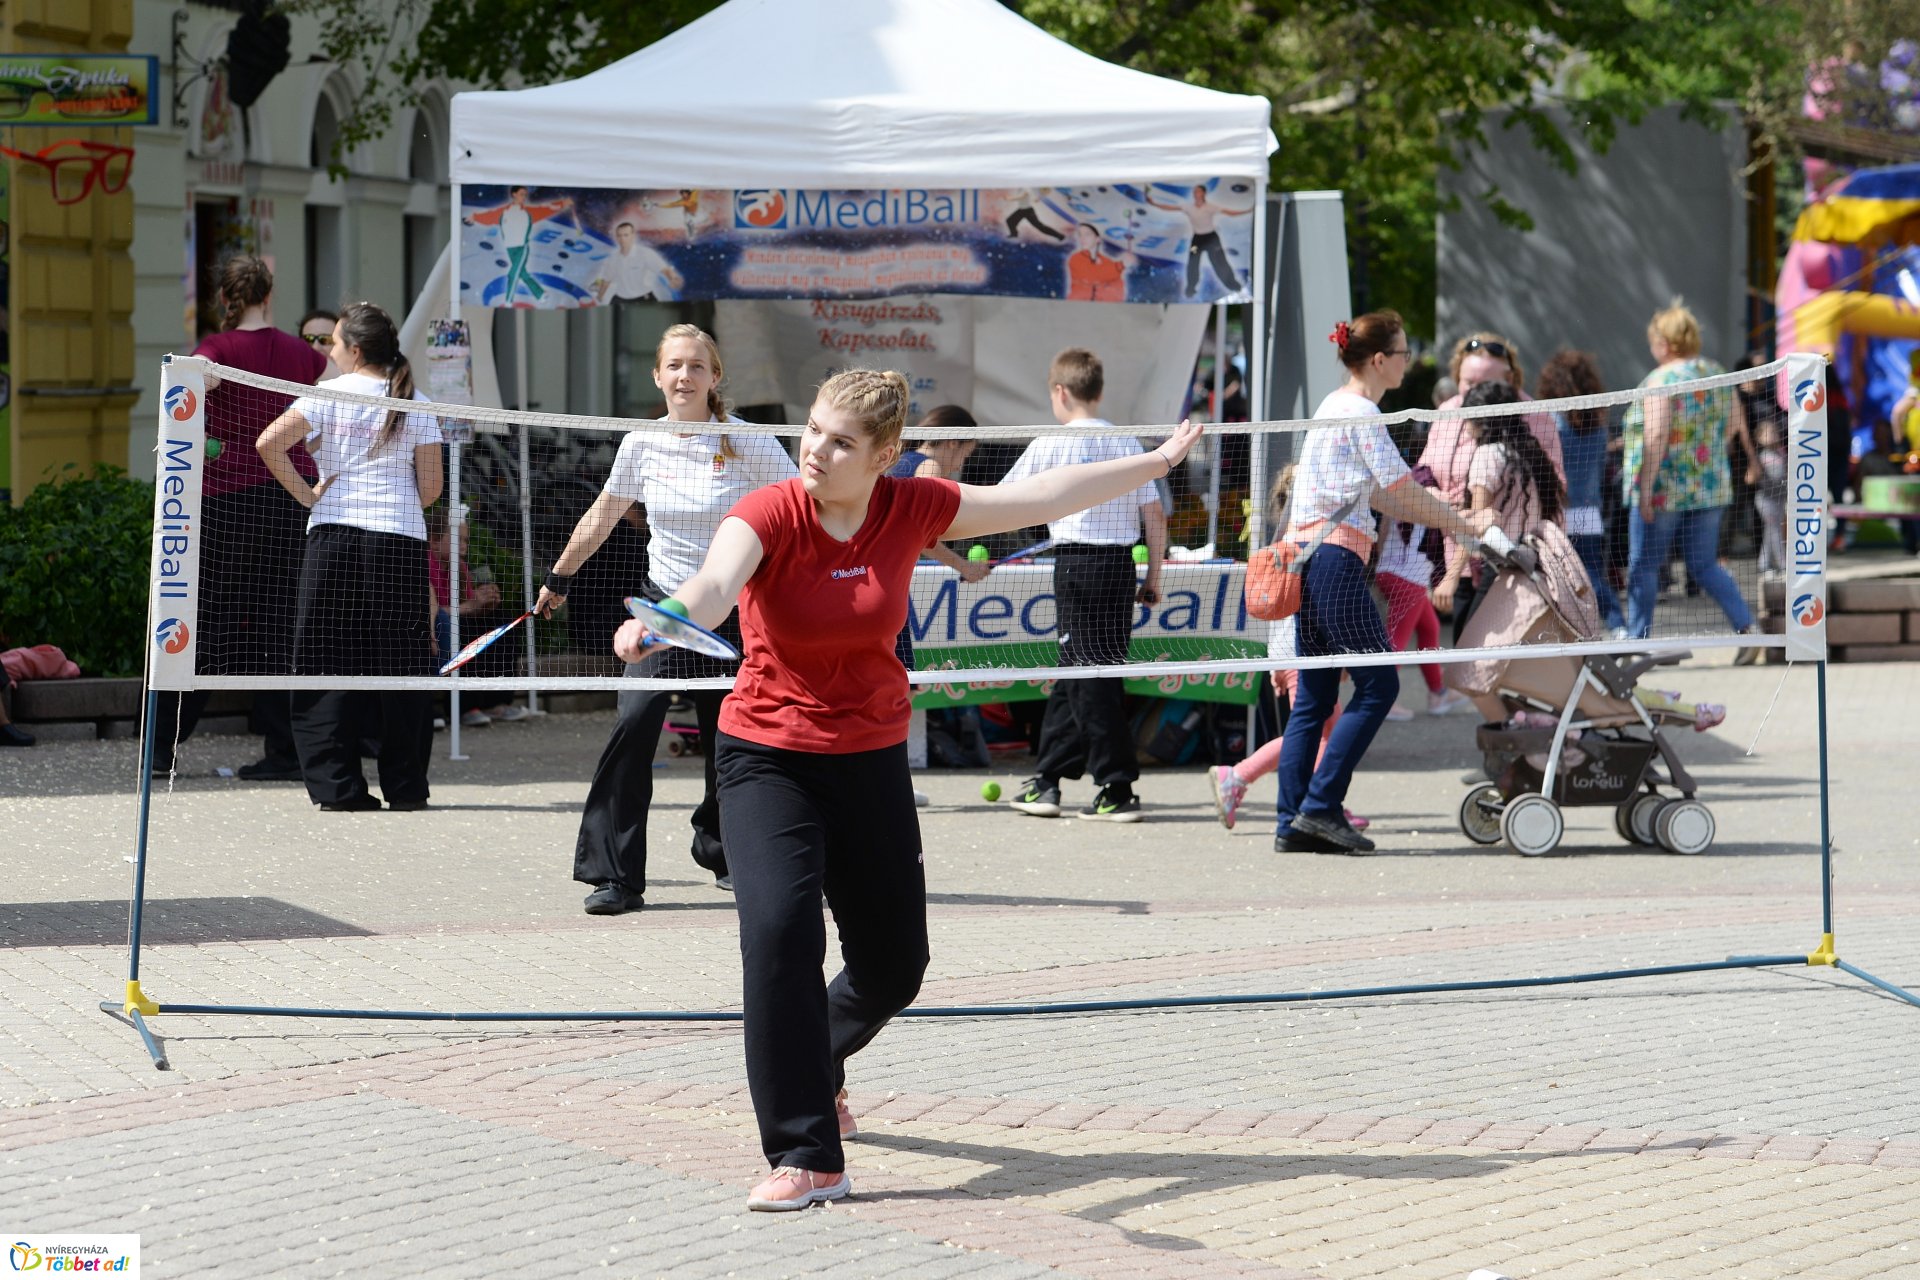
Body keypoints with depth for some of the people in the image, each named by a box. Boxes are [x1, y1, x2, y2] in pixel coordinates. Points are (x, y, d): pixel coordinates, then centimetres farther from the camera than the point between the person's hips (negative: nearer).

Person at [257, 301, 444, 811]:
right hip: (402, 540, 1)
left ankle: (337, 786, 0)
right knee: (401, 666, 6)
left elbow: (269, 442, -12)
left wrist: (306, 495, -2)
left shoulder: (330, 394, 1)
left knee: (329, 658, 4)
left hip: (335, 538, -1)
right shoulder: (415, 405, 5)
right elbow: (431, 489, 3)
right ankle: (405, 786, 8)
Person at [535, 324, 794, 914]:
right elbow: (602, 515, 16)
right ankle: (615, 876, -14)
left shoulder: (749, 444, -8)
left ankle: (720, 850, 36)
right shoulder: (641, 445, 0)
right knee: (634, 723, -18)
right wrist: (559, 578, 23)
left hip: (732, 611, -1)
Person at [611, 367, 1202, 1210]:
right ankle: (807, 1157, -19)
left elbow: (1039, 498, 3)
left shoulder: (910, 510, -8)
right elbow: (713, 587, -39)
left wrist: (1157, 462, 12)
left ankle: (815, 1071, 45)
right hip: (768, 758, -4)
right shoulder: (767, 516, -19)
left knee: (894, 963, 11)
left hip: (872, 760, 4)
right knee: (779, 929, -25)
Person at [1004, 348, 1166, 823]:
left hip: (1077, 564, -5)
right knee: (1075, 673, 13)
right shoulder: (1127, 444, 7)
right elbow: (1155, 515, 5)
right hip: (1121, 564, 5)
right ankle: (1045, 782, 19)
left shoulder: (1050, 446, -5)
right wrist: (1153, 576, 13)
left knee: (1093, 679, -4)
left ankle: (1118, 791, -7)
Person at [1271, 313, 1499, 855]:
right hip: (1335, 560, -10)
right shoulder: (1361, 413, -10)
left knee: (1313, 694, 8)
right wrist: (1463, 524, 0)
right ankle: (1320, 805, -10)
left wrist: (1446, 520, 16)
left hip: (1305, 559, 10)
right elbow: (1403, 493, -10)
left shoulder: (1334, 406, 20)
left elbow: (1380, 495, 21)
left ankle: (1293, 824, 4)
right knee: (1378, 684, -5)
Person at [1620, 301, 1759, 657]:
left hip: (1665, 491, -7)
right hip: (1711, 489, 7)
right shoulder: (1715, 373, 7)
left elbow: (1656, 435, -23)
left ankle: (1637, 640, 10)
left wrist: (1645, 486, -21)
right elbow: (1737, 421, 15)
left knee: (1643, 566, 6)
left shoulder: (1661, 380, -14)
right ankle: (1746, 627, -2)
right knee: (1704, 566, 13)